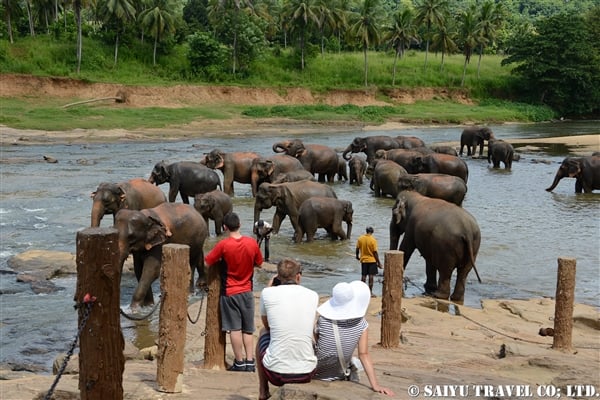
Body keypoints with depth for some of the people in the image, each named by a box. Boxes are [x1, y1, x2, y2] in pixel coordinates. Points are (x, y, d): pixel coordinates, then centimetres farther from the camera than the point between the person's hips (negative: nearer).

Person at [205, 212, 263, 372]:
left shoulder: (223, 245, -16)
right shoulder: (252, 243, -7)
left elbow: (207, 262, -6)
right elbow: (259, 263, 7)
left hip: (229, 292, -3)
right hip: (247, 291, 3)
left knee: (235, 329, 4)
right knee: (248, 329, 11)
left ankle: (239, 362, 9)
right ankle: (250, 362, 10)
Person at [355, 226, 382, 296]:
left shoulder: (360, 238, -4)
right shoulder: (373, 240, -15)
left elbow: (357, 249, 2)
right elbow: (375, 252, -14)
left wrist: (357, 256, 22)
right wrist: (378, 262, -6)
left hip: (363, 260, 4)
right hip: (372, 260, -4)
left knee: (363, 276, 11)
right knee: (371, 276, 2)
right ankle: (370, 292, 3)